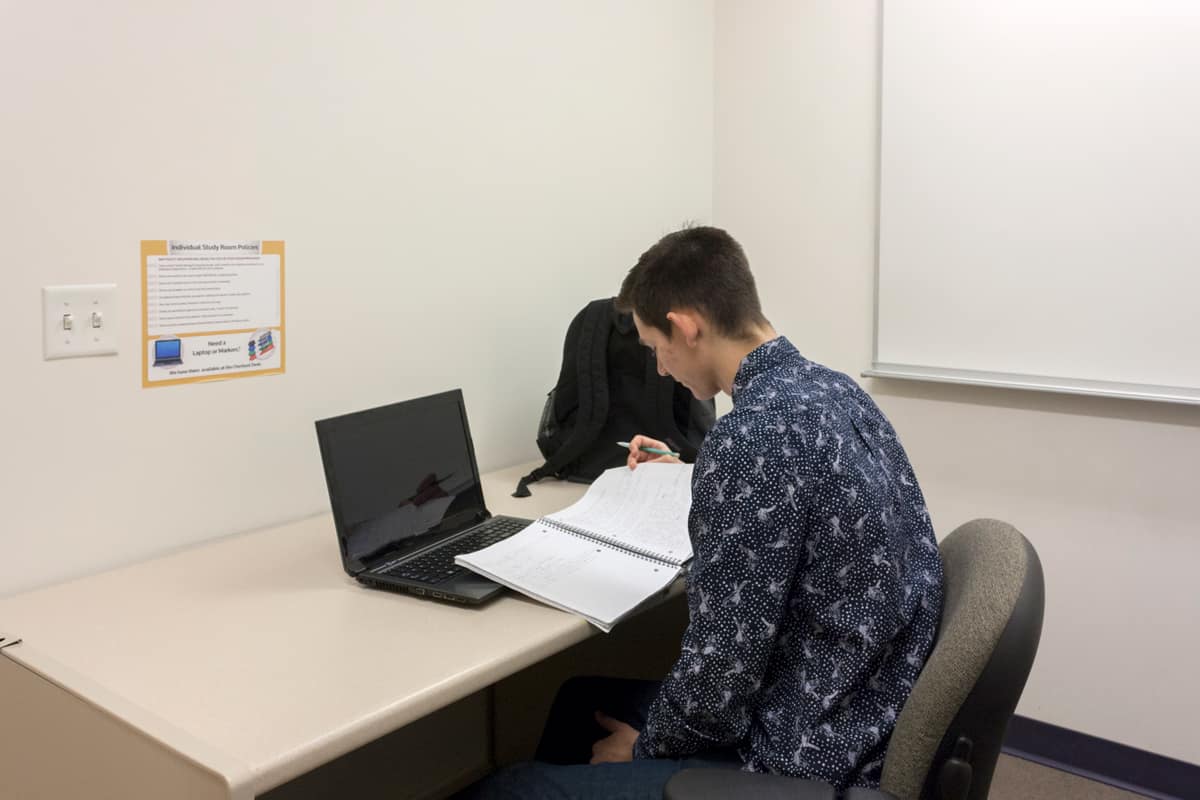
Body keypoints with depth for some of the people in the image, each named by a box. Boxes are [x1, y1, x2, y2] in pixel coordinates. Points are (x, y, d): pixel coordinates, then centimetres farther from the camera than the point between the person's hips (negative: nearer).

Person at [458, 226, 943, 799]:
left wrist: (645, 744, -4)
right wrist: (688, 476, 31)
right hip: (856, 722, 10)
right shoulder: (834, 388, 3)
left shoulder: (750, 436, -28)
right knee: (581, 699, 23)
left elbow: (724, 666, -24)